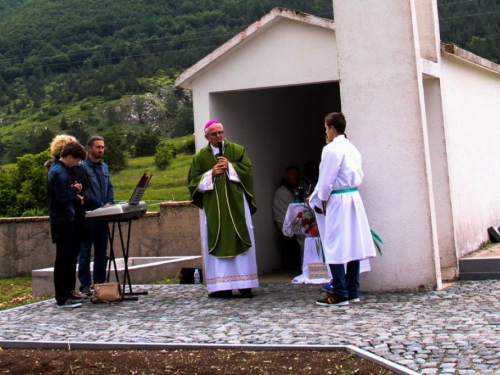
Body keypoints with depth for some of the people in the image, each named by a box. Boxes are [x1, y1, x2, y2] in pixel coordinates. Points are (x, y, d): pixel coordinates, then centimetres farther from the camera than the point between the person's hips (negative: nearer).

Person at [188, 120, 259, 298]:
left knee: (240, 242, -2)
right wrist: (211, 174, -8)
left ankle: (244, 284, 2)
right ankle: (221, 286, -1)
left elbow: (248, 171, 2)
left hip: (236, 205, 0)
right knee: (217, 245, -3)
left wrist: (230, 167, -9)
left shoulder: (238, 150, 9)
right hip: (213, 208, 0)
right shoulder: (200, 157, 9)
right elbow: (193, 181, 5)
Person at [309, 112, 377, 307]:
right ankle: (353, 291, 13)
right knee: (352, 243, 9)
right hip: (354, 196, 8)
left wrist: (322, 199, 2)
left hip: (338, 200, -8)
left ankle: (340, 294, -4)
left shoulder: (331, 149, -12)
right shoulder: (351, 148, 12)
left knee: (335, 246, -4)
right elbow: (359, 175, 15)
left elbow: (327, 179, -12)